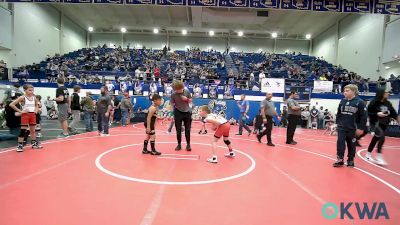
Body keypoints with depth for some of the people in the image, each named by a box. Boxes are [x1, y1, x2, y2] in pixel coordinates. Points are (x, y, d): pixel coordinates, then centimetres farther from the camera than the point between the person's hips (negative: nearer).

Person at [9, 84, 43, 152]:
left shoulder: (34, 98, 5)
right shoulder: (23, 98, -10)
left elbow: (36, 105, 25)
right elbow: (11, 104, -15)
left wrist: (36, 110, 5)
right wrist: (20, 111, -15)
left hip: (33, 115, 5)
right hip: (25, 115, -5)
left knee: (33, 130, 13)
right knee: (23, 131, -3)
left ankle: (34, 143, 22)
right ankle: (20, 145, 3)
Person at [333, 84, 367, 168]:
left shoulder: (359, 102, -9)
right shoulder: (342, 101, 4)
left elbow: (363, 116, -9)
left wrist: (361, 128, -11)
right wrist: (337, 123, 10)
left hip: (352, 128, -3)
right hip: (341, 127, 3)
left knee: (351, 145, 10)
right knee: (340, 143, -2)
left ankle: (350, 161, 24)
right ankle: (340, 160, 6)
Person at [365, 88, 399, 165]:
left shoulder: (388, 103, 5)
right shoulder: (374, 102, -11)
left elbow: (394, 113, 6)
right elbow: (368, 113, -11)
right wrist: (377, 114, -22)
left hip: (383, 124, 6)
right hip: (375, 123, -6)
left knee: (375, 139, 15)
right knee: (382, 138, -21)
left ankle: (368, 154, 30)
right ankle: (379, 157, -14)